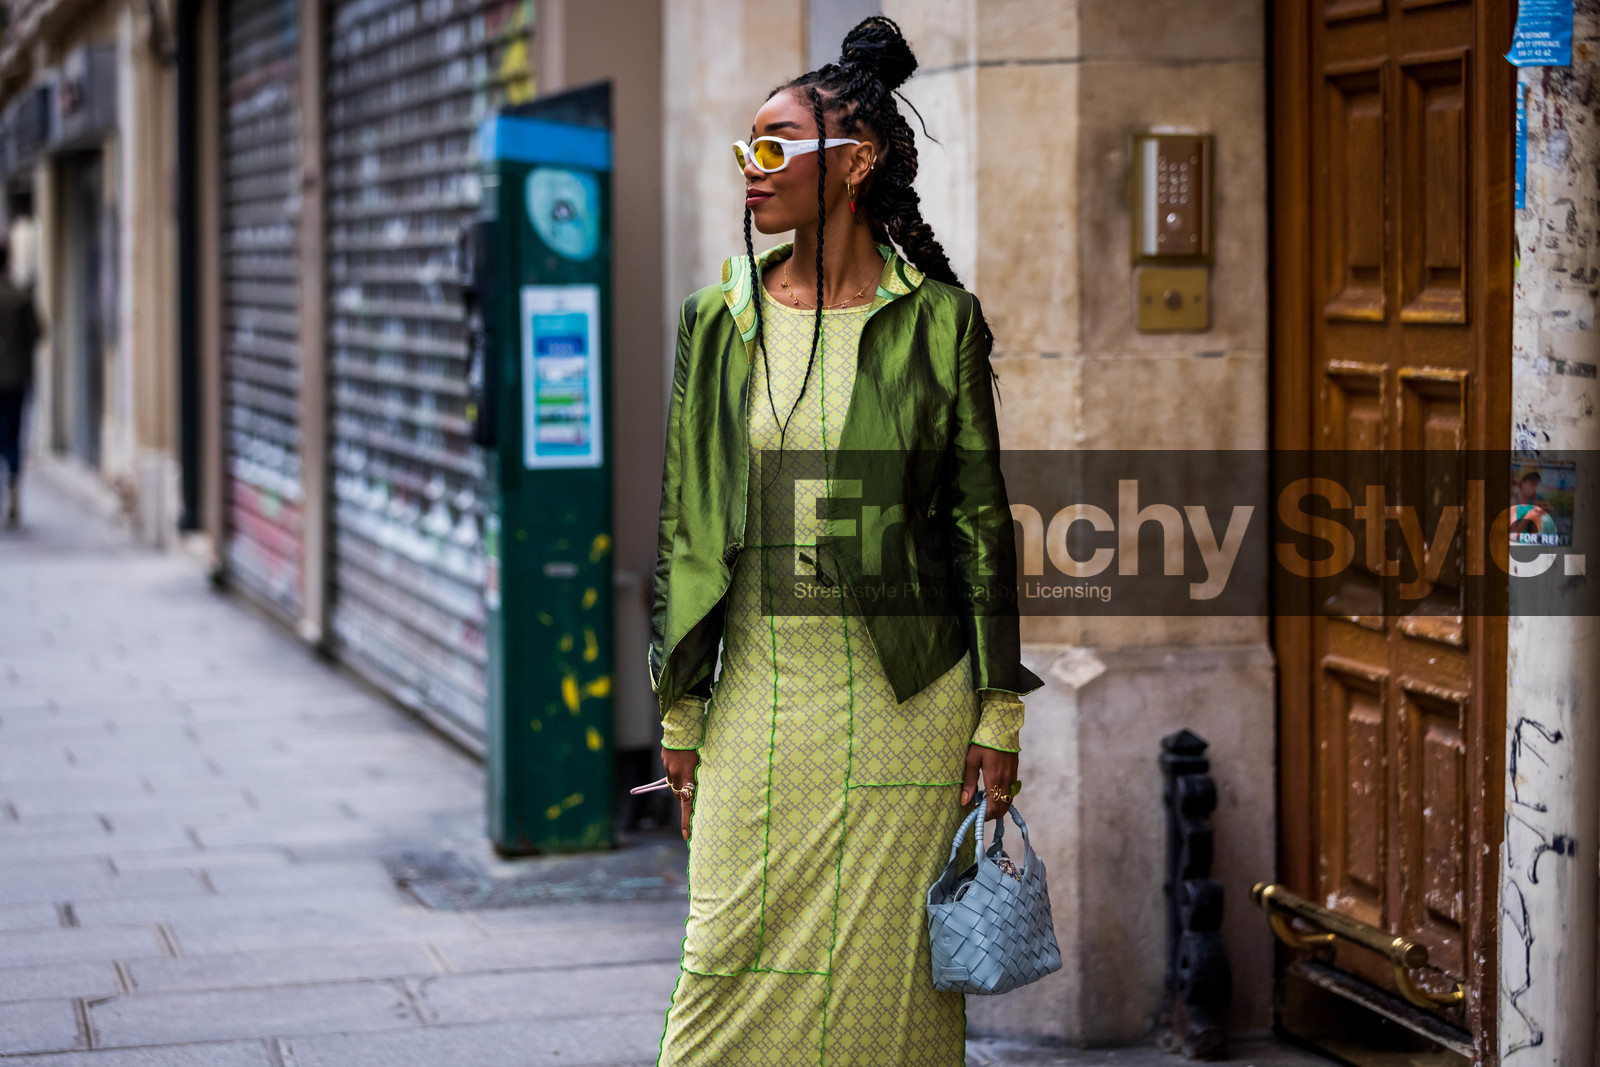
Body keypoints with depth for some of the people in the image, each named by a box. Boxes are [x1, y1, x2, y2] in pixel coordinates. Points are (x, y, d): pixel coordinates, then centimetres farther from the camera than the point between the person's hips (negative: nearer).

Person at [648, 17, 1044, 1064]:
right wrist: (681, 711, 6)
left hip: (905, 700, -2)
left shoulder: (939, 320, -2)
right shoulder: (720, 319, 5)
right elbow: (686, 519, 8)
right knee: (733, 964, 1)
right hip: (761, 691, 2)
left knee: (886, 971, 4)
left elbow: (981, 520, 0)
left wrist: (999, 715, -3)